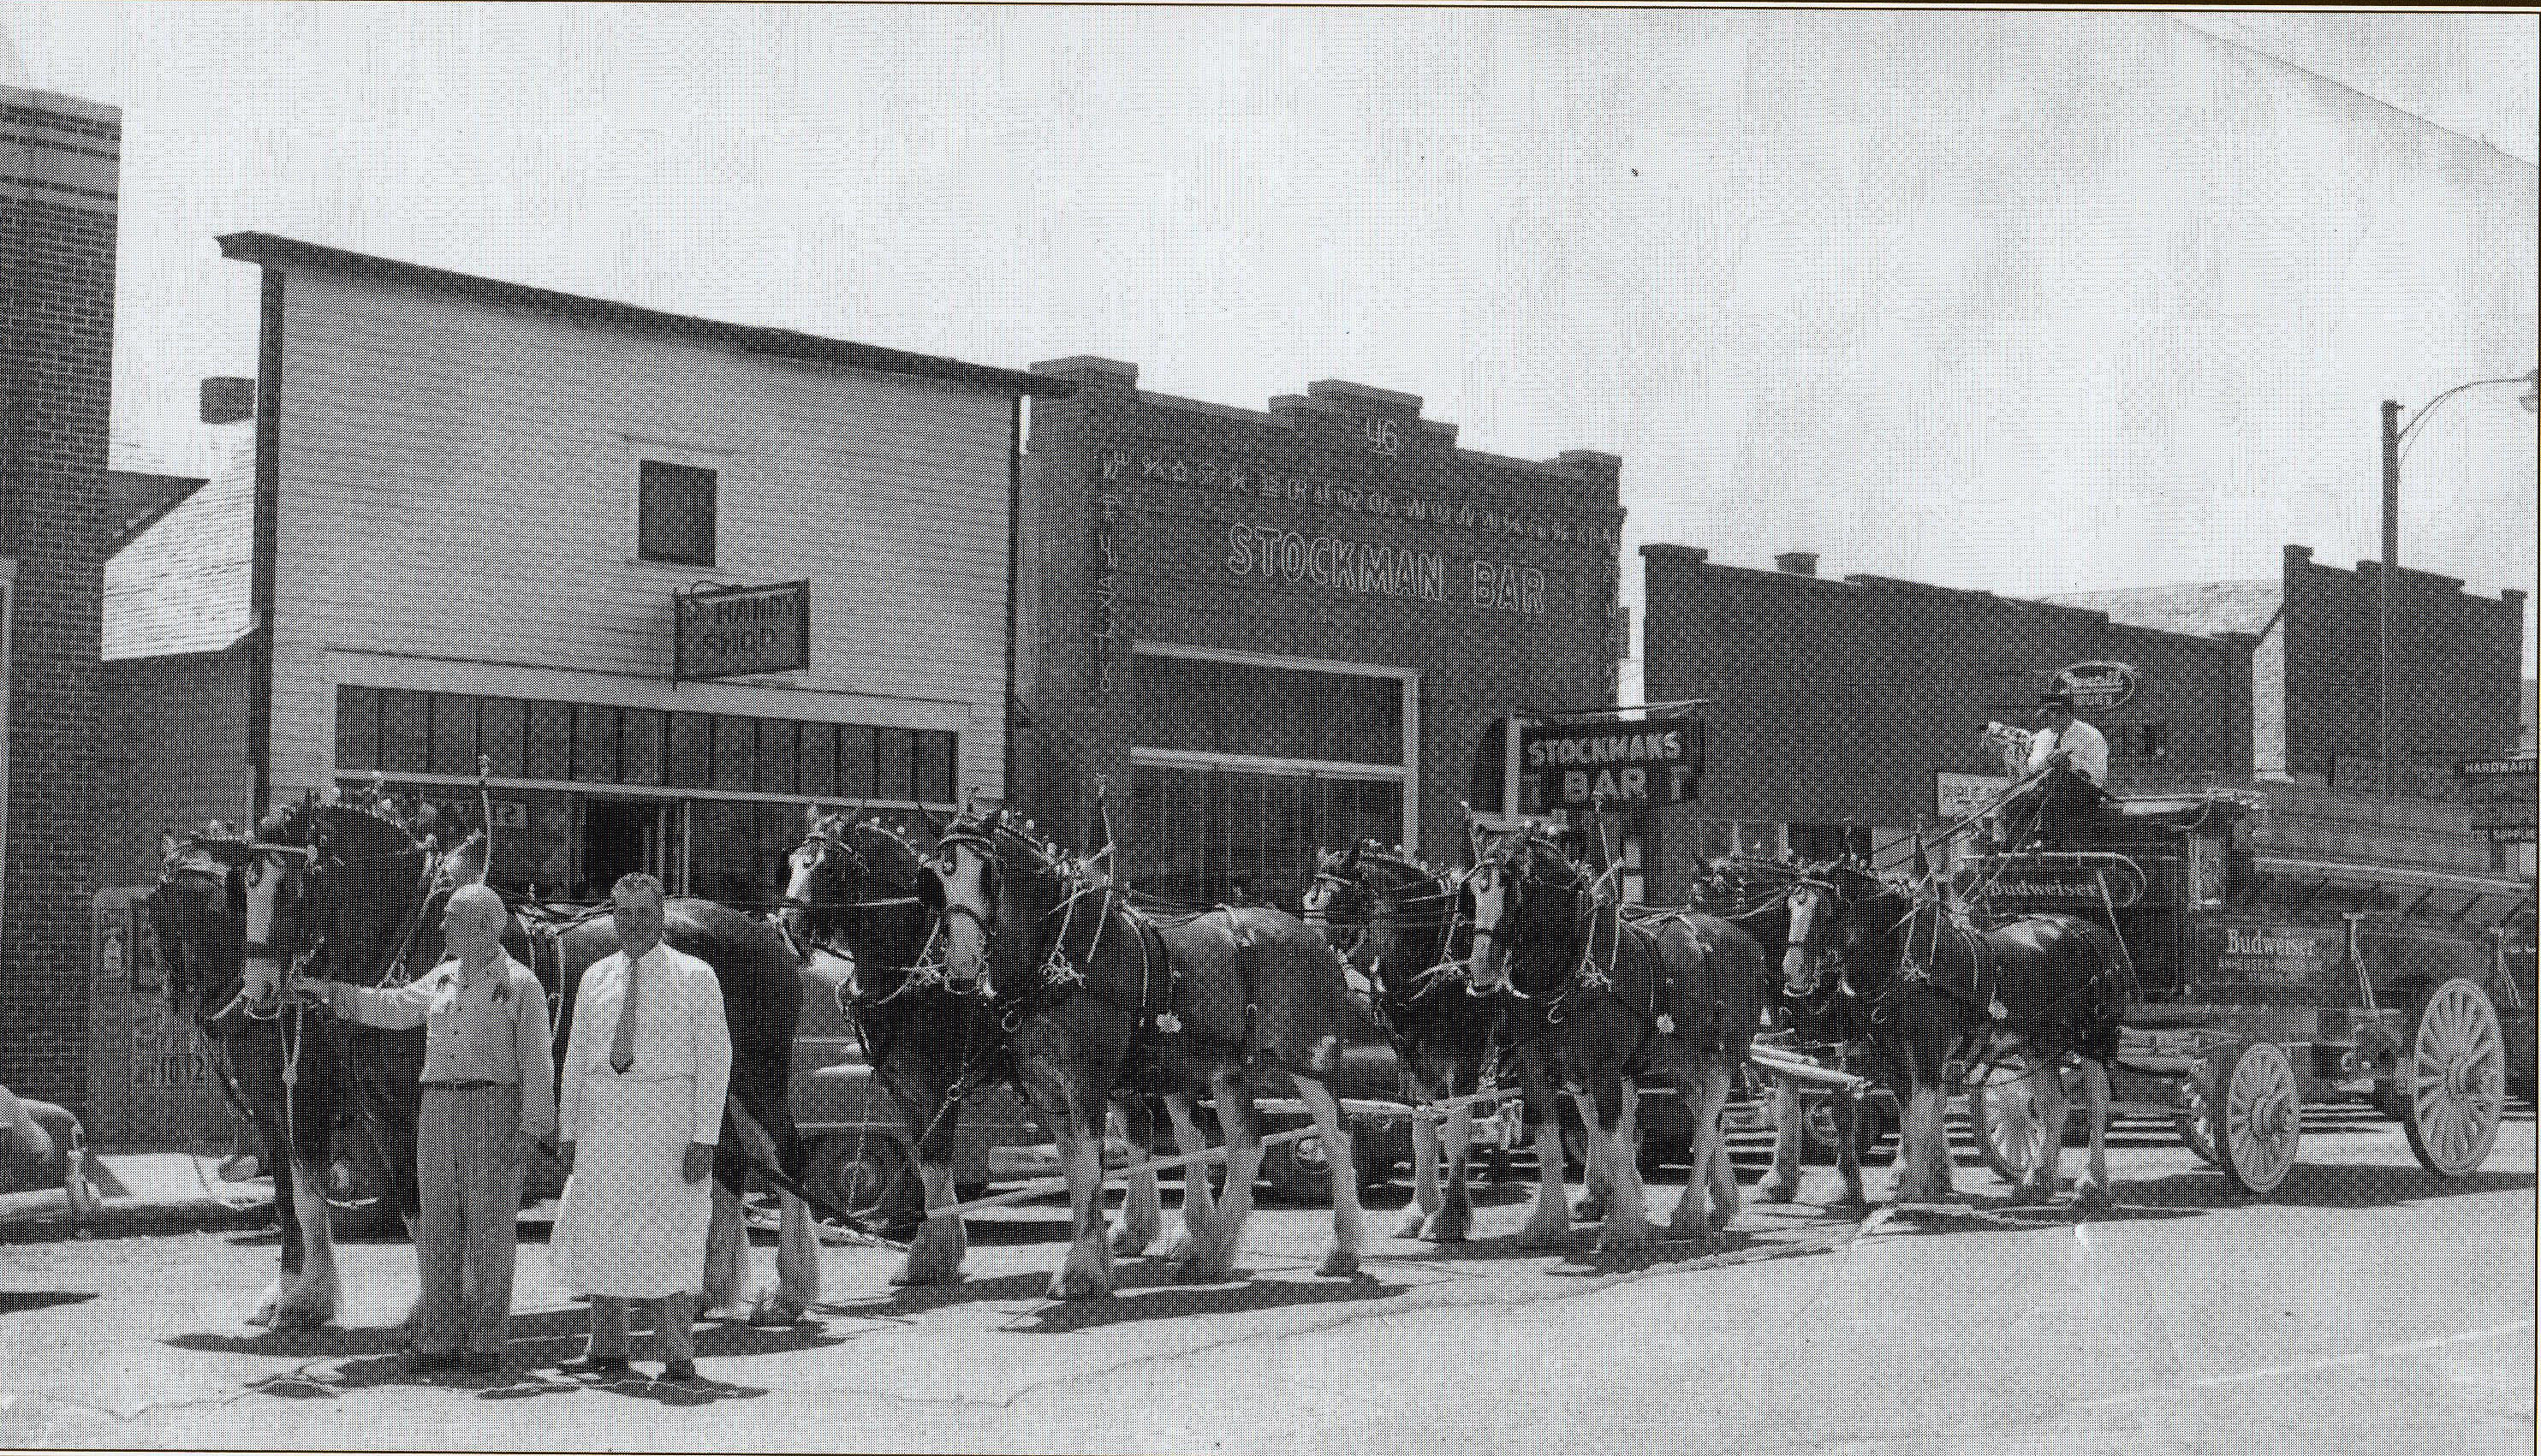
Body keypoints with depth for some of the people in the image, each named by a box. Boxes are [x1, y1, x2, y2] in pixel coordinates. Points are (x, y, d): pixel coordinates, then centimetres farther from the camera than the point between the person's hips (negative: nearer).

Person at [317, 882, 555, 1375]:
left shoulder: (521, 984, -3)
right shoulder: (443, 977, 15)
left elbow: (536, 1064, -5)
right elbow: (395, 1006, 27)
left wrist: (530, 1129, -12)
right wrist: (330, 991, 21)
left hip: (494, 1105, -6)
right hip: (438, 1108, 6)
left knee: (490, 1226, -5)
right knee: (438, 1225, 5)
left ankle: (488, 1344, 0)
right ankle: (439, 1340, 11)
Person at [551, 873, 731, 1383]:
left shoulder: (695, 976, -3)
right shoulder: (597, 976, 10)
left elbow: (715, 1058, -6)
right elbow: (577, 1055, 14)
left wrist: (704, 1138, -13)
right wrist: (568, 1131, 9)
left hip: (668, 1118, -4)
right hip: (606, 1117, 5)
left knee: (668, 1235, -5)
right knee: (602, 1234, 6)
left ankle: (677, 1355, -1)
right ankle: (607, 1350, 15)